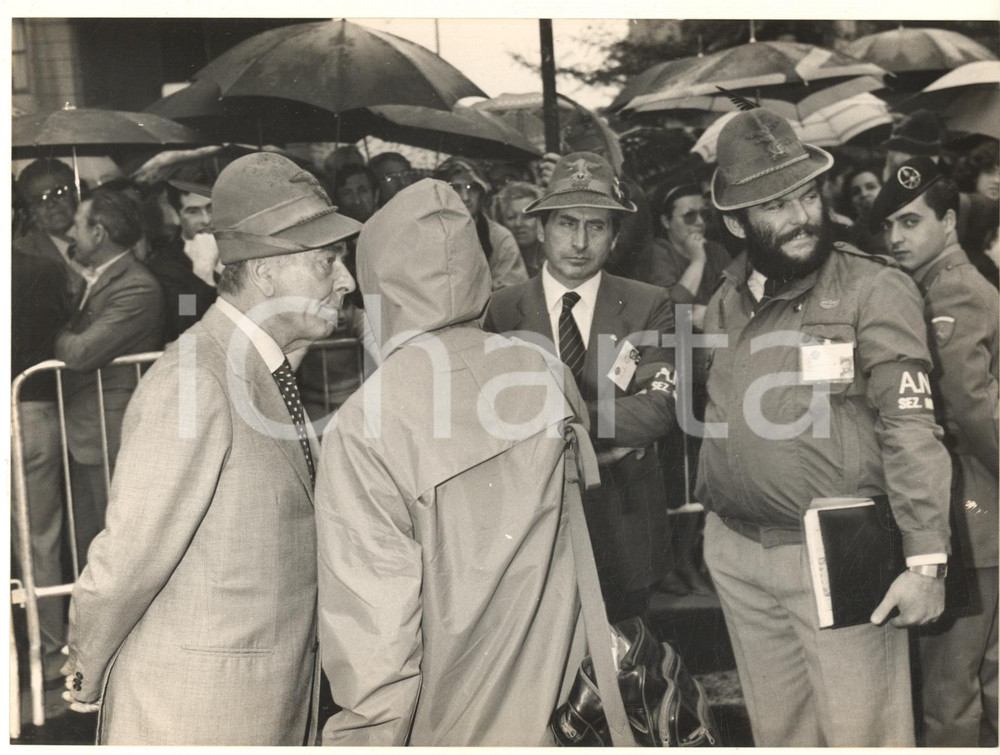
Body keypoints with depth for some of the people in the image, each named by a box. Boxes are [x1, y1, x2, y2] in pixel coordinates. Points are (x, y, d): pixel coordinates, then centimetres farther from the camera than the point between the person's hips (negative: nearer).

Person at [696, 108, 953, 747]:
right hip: (736, 552, 6)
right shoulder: (725, 302, 9)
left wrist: (926, 561, -18)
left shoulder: (875, 289, -10)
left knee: (862, 733, 0)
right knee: (775, 731, 17)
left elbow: (911, 429, -14)